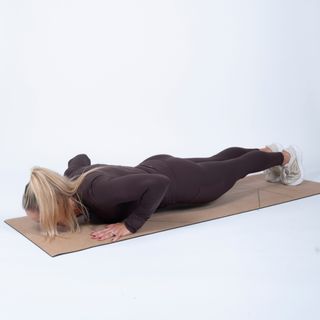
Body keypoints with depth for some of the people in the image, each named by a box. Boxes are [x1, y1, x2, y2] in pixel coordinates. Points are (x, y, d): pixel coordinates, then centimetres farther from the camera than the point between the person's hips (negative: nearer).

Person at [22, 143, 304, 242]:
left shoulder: (97, 190, -42)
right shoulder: (69, 180, -18)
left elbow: (158, 183, -43)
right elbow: (80, 157, 6)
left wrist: (130, 225, -40)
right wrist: (79, 207, 1)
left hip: (178, 181, -7)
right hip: (155, 167, 7)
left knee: (234, 168, 20)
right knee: (215, 162, 31)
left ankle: (285, 156, 49)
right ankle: (268, 150, 58)